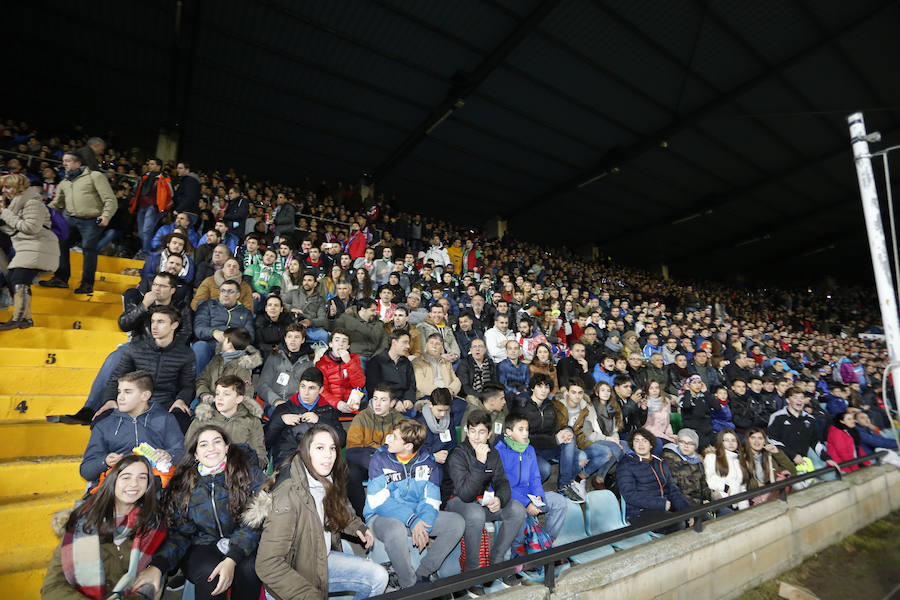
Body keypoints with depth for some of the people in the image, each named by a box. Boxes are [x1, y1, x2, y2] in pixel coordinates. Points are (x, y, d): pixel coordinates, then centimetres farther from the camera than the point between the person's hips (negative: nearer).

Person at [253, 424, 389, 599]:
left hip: (324, 558, 7)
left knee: (379, 577, 0)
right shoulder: (289, 496, -30)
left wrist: (357, 526, 1)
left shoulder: (327, 480, -6)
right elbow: (268, 565, -28)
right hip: (300, 572, -7)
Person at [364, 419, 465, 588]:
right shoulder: (379, 458, -11)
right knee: (396, 530, -38)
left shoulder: (427, 460, -3)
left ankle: (422, 574, -3)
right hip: (381, 516, -3)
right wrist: (412, 521, -25)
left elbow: (431, 499, -4)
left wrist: (424, 527, -23)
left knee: (457, 522, -13)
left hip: (418, 515, 4)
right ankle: (409, 585, -11)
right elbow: (380, 501, -16)